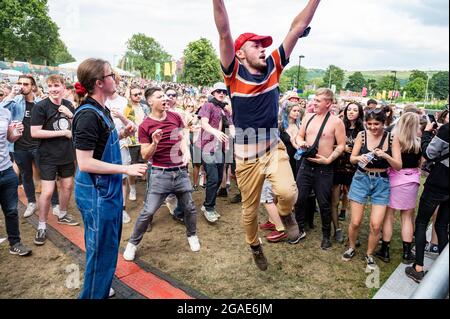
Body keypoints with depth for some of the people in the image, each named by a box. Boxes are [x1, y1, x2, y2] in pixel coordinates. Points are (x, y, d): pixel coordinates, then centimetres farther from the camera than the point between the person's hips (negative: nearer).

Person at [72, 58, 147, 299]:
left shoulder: (100, 110, 7)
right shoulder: (88, 114, -22)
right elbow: (84, 162, -24)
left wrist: (122, 134, 3)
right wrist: (126, 169, -23)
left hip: (107, 189, 10)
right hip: (96, 193, -10)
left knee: (108, 246, 23)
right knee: (101, 250, 5)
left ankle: (101, 290, 43)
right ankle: (94, 295, 25)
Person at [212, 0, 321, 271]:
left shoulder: (273, 66, 1)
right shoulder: (234, 73, -7)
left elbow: (297, 29, -1)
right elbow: (224, 33, -20)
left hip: (275, 148, 2)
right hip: (246, 154, -1)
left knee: (287, 192, -26)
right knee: (250, 209, 13)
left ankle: (286, 214, 11)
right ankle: (255, 246, 43)